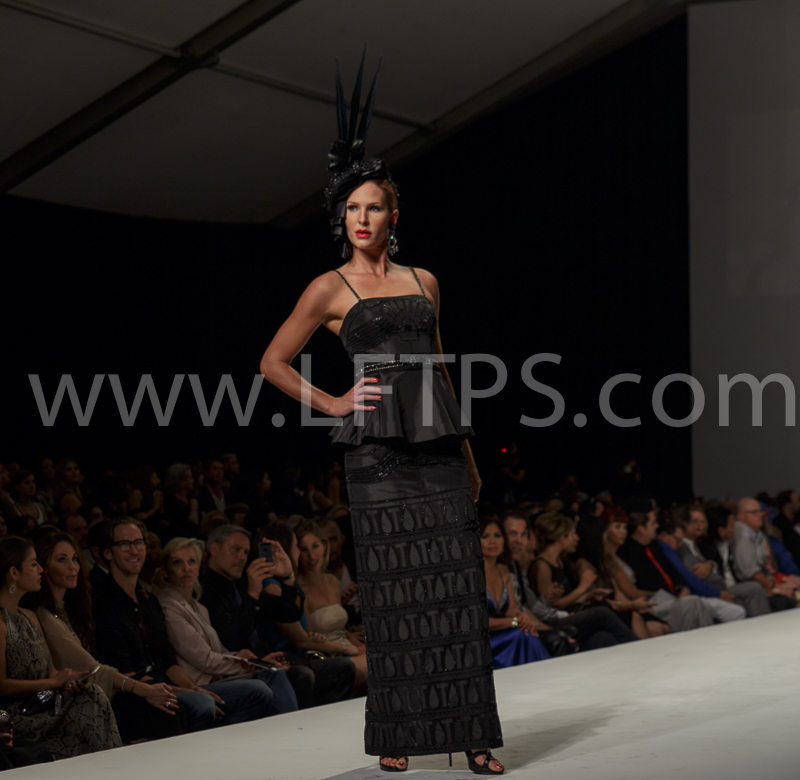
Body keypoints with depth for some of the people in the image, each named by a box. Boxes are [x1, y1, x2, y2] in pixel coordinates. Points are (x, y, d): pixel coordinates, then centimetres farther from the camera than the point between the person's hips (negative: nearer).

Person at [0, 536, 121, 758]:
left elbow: (50, 671, 18)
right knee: (90, 707, -22)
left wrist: (69, 682, -5)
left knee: (92, 695, -16)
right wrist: (54, 682, -14)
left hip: (41, 708, 8)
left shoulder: (29, 618, 19)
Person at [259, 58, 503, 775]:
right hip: (378, 447, -3)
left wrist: (467, 450, 18)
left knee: (458, 585, -2)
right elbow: (274, 363, 8)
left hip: (439, 445, 4)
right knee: (391, 589, -3)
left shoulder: (423, 281, 15)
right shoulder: (330, 289, 4)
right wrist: (333, 404, 0)